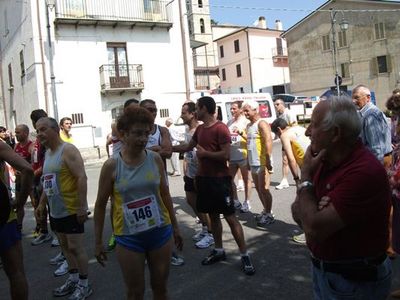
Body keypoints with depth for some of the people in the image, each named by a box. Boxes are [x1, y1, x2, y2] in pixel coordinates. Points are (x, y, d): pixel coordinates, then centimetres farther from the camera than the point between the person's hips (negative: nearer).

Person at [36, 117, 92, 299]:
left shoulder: (68, 150, -15)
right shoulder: (47, 153, 12)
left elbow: (82, 178, -23)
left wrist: (82, 206, -27)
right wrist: (42, 203, 21)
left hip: (72, 210, -9)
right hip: (56, 211, 9)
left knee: (76, 247, -1)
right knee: (65, 246, 17)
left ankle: (84, 285, 12)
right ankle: (73, 279, 31)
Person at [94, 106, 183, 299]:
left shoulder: (155, 159, -3)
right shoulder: (112, 166, -10)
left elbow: (165, 194, 7)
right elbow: (101, 204, -2)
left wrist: (175, 227, 12)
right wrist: (98, 242, 0)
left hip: (160, 231, 2)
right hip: (129, 237, -2)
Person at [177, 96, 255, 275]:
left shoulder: (220, 128, -14)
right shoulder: (200, 129, 11)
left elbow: (226, 155, -21)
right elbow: (188, 147, 26)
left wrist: (204, 153, -14)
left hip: (220, 179, -8)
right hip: (203, 178, 8)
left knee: (230, 217, -5)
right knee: (213, 215, 15)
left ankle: (245, 255, 4)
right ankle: (219, 251, 27)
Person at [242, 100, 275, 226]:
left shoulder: (262, 124, -12)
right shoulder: (249, 125, 15)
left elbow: (268, 141, -22)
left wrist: (268, 160, -28)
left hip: (262, 163, -9)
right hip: (253, 163, 9)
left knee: (264, 189, -4)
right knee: (258, 189, 15)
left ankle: (269, 215, 8)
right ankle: (266, 211, 28)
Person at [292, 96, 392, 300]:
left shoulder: (364, 171, -29)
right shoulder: (325, 161, -1)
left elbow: (313, 229, -30)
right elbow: (297, 212, 1)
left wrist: (305, 176, -20)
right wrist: (313, 210, -21)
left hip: (354, 281, -7)